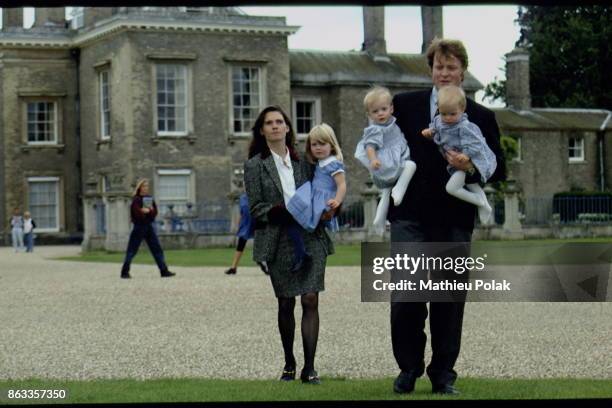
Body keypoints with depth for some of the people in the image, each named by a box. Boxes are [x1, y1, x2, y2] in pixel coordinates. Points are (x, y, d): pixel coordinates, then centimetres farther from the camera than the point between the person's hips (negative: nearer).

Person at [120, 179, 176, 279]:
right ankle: (125, 272, 3)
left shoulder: (150, 199, 11)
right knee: (131, 250, -2)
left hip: (149, 226, 6)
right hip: (139, 227, -6)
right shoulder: (136, 199, -8)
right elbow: (137, 213, -19)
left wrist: (147, 211, -15)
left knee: (157, 249, 4)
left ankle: (164, 271, 7)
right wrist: (149, 211, -12)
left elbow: (155, 212, 3)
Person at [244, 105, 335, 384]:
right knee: (286, 304, 7)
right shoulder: (254, 166, 2)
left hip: (311, 238, 1)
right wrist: (285, 212, -19)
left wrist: (326, 210, -5)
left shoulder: (303, 162, 9)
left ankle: (309, 368, -6)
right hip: (279, 242, -1)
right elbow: (255, 208, -4)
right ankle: (289, 365, 24)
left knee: (310, 300, -8)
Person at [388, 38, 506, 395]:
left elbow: (499, 170, 3)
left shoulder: (482, 117, 5)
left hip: (455, 221, 0)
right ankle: (409, 368, 12)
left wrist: (471, 168, -16)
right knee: (405, 296, -6)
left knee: (449, 300, 6)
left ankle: (444, 375, 18)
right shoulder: (405, 105, 5)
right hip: (410, 218, 0)